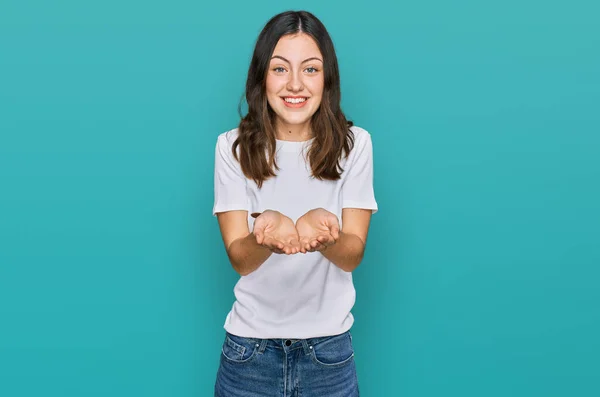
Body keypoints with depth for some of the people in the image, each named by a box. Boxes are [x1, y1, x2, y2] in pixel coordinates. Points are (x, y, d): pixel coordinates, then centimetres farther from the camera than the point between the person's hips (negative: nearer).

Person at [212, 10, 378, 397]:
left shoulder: (354, 144, -6)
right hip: (251, 345, 0)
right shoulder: (233, 147, -7)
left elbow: (353, 255, -10)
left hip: (329, 346, 0)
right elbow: (240, 259, -11)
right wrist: (266, 233, -33)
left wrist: (323, 233, -32)